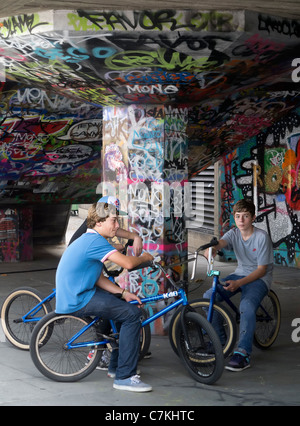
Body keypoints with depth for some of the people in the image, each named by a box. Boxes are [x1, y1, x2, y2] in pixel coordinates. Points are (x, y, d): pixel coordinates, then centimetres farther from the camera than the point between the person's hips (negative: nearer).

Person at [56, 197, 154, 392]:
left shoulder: (87, 240, 17)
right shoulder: (95, 240, -16)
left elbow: (99, 278, 16)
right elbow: (127, 263, -25)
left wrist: (123, 293, 6)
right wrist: (144, 257, -3)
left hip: (72, 295, 11)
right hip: (77, 301, -11)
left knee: (124, 305, 24)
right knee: (132, 313, -17)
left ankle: (115, 364, 33)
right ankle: (125, 377, -15)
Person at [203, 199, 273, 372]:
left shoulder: (262, 237, -15)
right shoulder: (234, 233, 0)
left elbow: (261, 269, -16)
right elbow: (220, 243, -22)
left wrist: (239, 283, -28)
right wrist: (212, 249, -49)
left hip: (259, 278, -6)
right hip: (240, 274, 6)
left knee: (247, 305, -36)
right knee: (208, 296, -15)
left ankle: (243, 354, -30)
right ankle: (219, 339, 4)